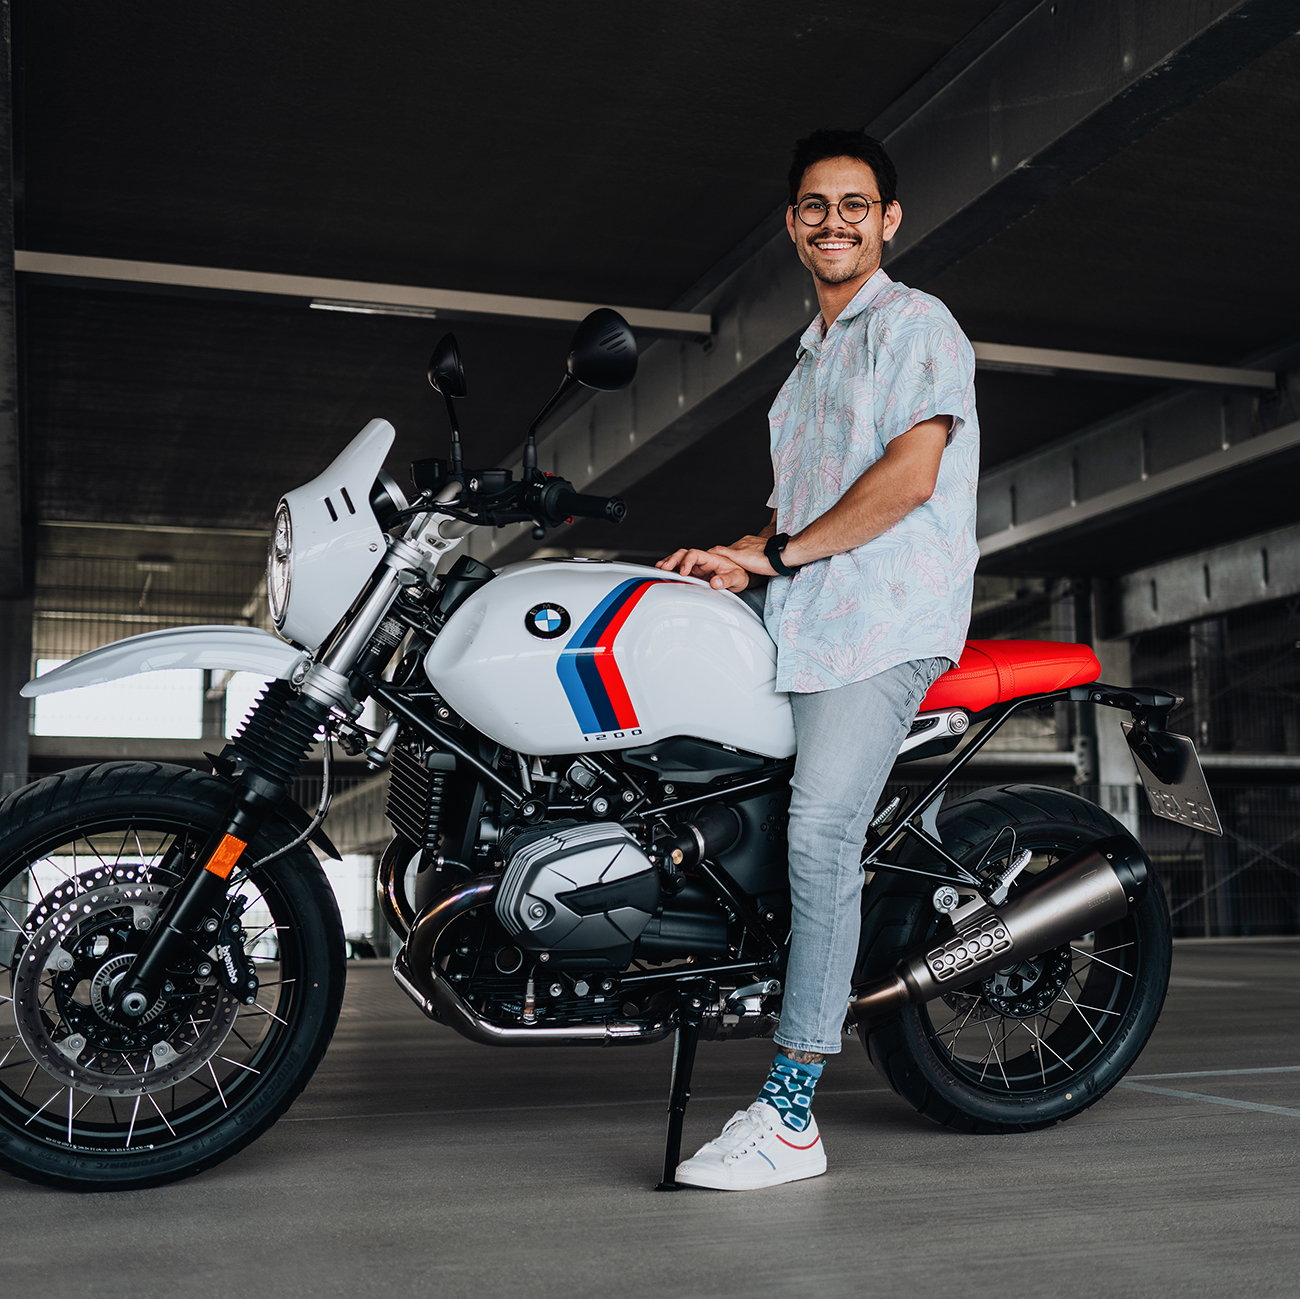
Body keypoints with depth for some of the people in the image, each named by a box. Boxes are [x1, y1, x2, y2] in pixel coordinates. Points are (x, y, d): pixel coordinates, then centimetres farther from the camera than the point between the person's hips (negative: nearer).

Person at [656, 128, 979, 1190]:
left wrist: (777, 554, -10)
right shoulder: (810, 357, 29)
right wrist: (739, 557, 9)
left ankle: (790, 1113, -22)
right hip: (801, 623, 10)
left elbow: (909, 476, -12)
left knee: (822, 828, -22)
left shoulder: (917, 323, 2)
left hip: (887, 616, -9)